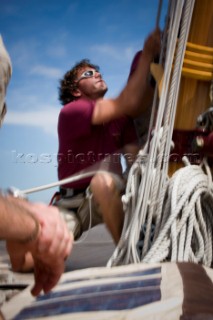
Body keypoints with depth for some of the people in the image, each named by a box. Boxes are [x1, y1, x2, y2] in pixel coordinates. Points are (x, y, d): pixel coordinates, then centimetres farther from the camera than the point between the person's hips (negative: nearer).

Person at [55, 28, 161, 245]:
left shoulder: (120, 116, 3)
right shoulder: (70, 112, -13)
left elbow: (134, 159, -4)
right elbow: (127, 104, -25)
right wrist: (147, 54, -23)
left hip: (106, 199, 2)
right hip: (72, 204, -1)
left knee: (103, 179, -34)